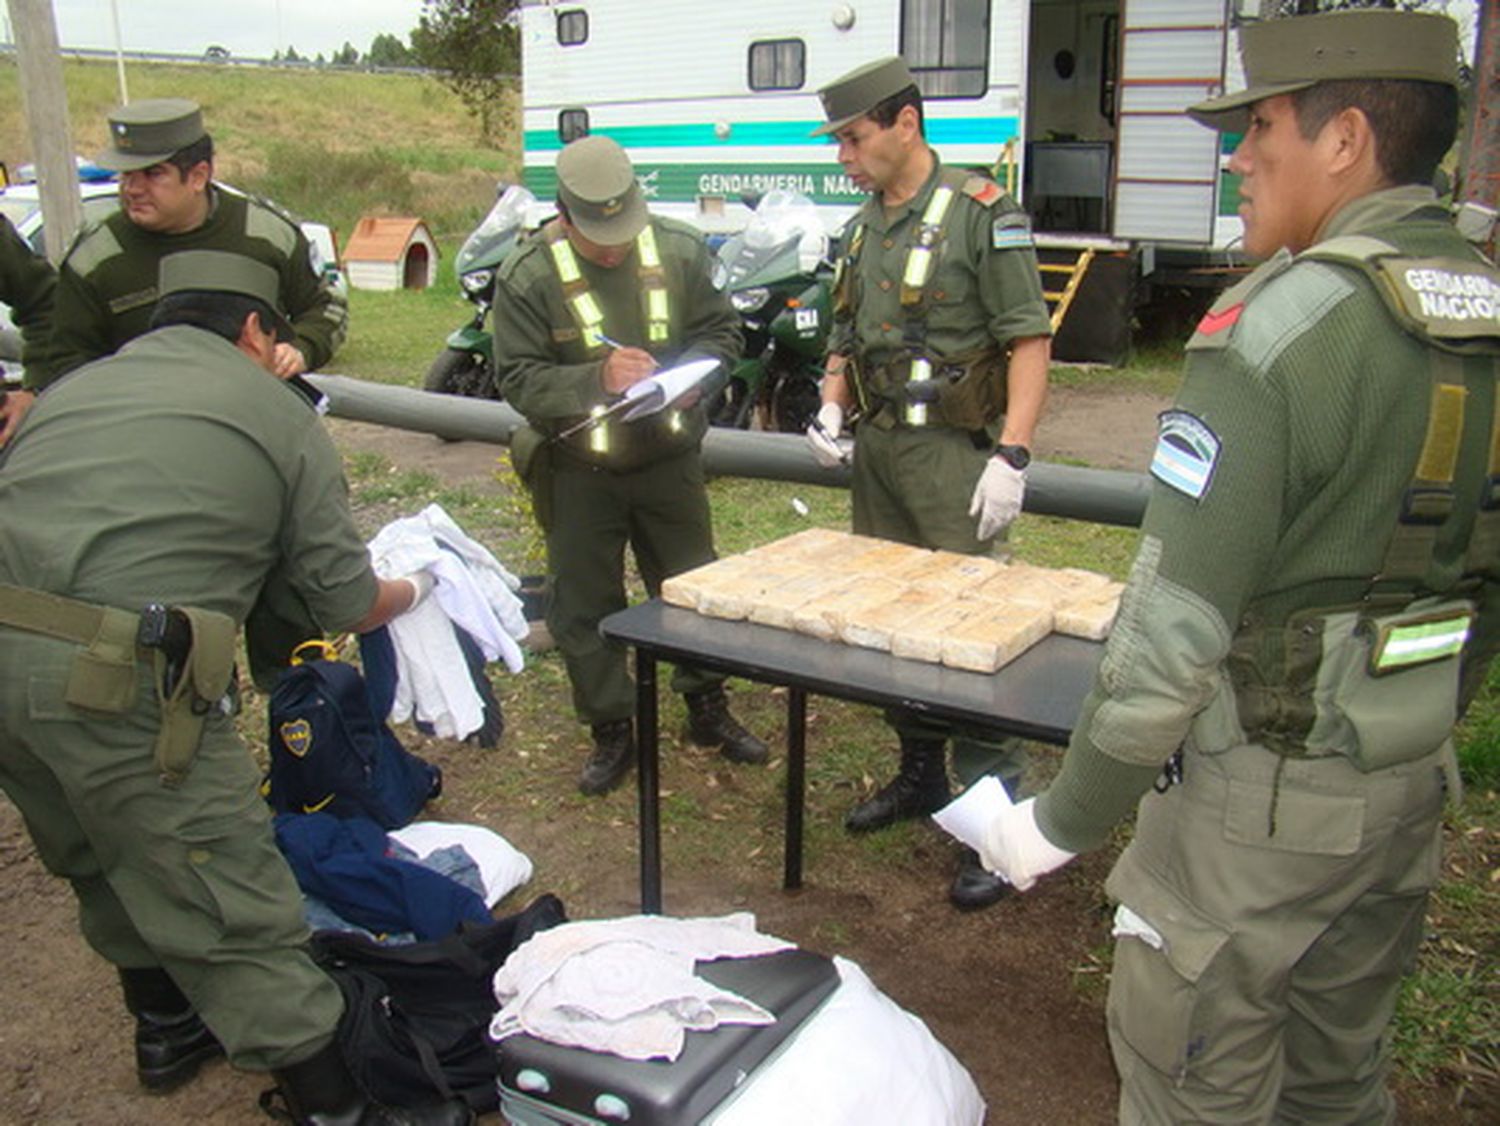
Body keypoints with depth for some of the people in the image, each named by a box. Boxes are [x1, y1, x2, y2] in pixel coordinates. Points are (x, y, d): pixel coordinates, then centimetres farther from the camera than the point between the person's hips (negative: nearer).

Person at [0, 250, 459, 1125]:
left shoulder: (75, 385, 23)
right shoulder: (278, 411, 8)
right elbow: (351, 606, 7)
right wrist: (412, 589, 30)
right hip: (114, 681, -7)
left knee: (107, 863, 27)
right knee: (229, 911, 3)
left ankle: (167, 1024, 47)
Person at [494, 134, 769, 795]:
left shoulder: (679, 251, -7)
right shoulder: (528, 276, -13)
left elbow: (721, 330, 4)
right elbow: (519, 379, -14)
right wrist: (597, 378, -30)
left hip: (669, 459, 2)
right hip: (579, 469, -1)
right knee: (584, 606, 7)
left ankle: (707, 709, 35)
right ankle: (612, 733, 25)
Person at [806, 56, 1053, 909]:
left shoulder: (981, 213, -8)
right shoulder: (863, 229, 15)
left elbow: (1030, 340, -12)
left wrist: (1011, 455, -20)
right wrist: (832, 410, 5)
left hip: (951, 452, -8)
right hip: (875, 449, 8)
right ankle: (920, 775, 30)